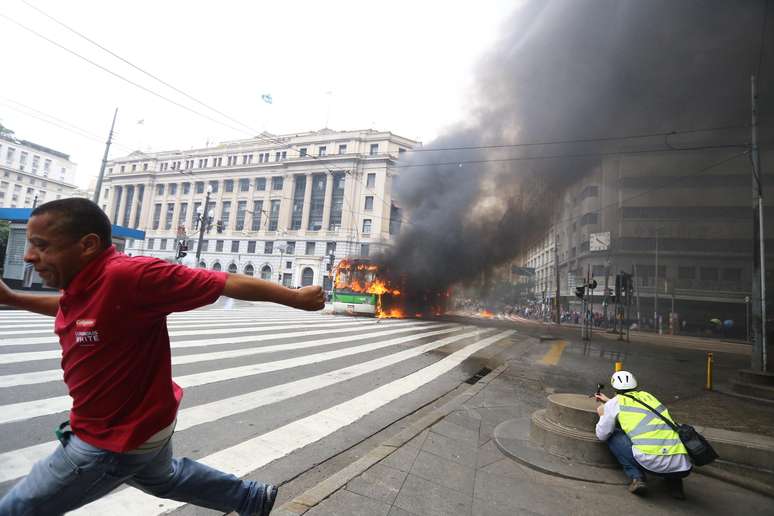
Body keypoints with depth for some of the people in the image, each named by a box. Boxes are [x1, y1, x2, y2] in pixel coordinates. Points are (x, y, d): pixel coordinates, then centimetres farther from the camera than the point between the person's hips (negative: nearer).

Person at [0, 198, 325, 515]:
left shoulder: (127, 275, -31)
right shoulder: (83, 279, -3)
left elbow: (227, 283, -29)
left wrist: (294, 297, -23)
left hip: (118, 437, -9)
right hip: (138, 420, 9)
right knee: (164, 477, 30)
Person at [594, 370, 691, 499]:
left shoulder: (615, 403, 8)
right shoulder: (647, 396, 23)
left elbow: (601, 435, 16)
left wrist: (603, 415, 35)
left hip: (651, 462, -5)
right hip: (684, 467, 6)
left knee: (613, 436, 16)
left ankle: (637, 477, 4)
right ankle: (674, 481, 17)